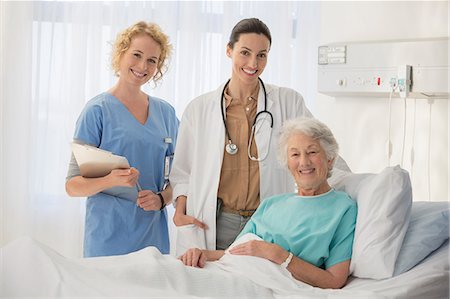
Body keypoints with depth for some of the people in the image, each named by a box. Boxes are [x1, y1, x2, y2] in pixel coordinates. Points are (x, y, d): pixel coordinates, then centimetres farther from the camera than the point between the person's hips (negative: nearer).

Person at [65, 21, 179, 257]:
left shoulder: (165, 112, 9)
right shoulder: (98, 110, -5)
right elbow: (72, 186, -6)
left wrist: (162, 198, -6)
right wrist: (110, 181, -24)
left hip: (154, 235, 4)